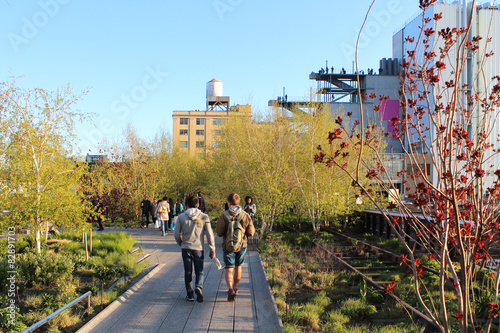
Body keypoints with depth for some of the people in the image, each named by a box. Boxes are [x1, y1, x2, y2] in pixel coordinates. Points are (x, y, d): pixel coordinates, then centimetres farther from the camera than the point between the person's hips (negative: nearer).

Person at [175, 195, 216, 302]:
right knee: (199, 271, 12)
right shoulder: (204, 217, -2)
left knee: (188, 272, 11)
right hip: (198, 248, 0)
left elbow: (177, 234, 0)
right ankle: (198, 287, -16)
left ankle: (190, 295, 12)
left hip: (186, 248, 0)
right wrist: (212, 250, 3)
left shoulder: (181, 217, -2)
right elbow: (209, 235, -4)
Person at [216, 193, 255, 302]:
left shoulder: (223, 216, -10)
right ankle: (235, 288, 35)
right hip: (242, 245, 3)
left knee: (229, 269, -1)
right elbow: (251, 233, -4)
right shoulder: (246, 216, -3)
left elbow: (219, 232, -11)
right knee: (238, 267, 20)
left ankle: (230, 290, -22)